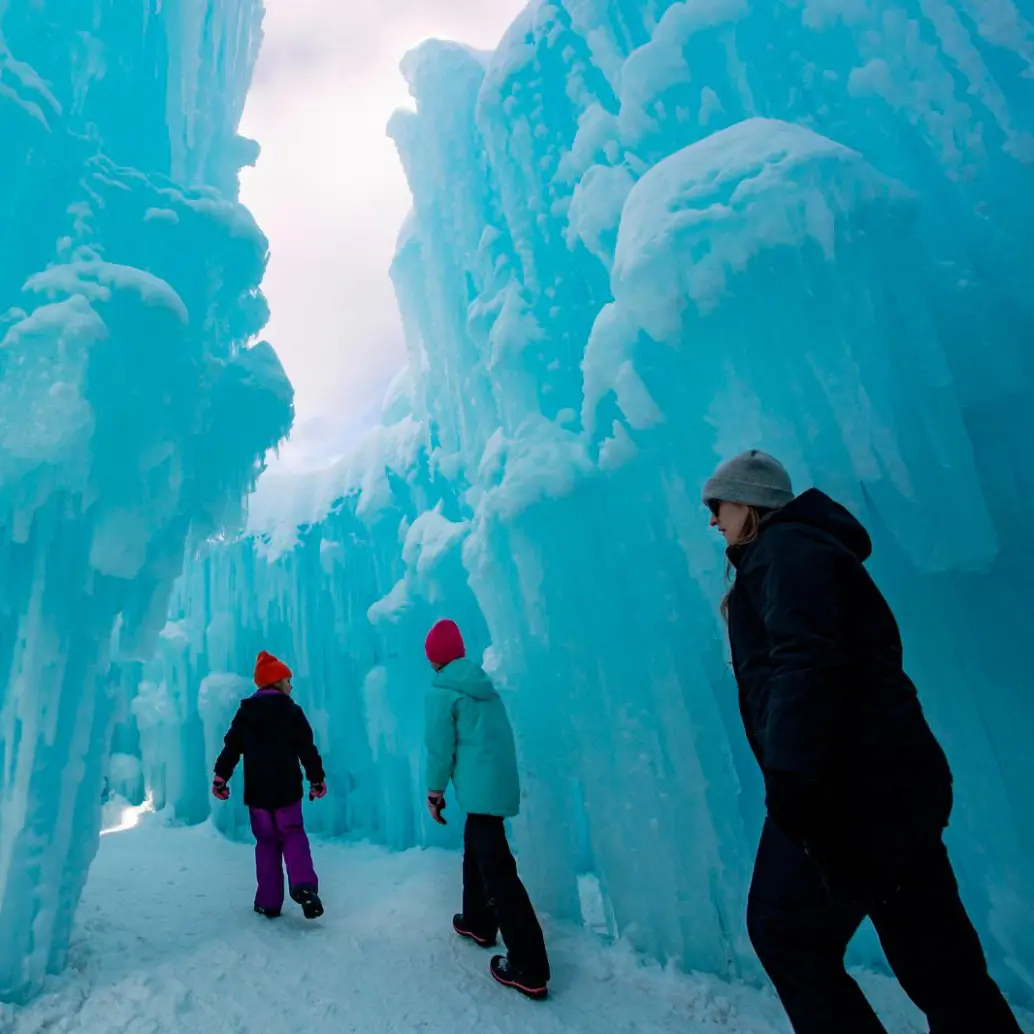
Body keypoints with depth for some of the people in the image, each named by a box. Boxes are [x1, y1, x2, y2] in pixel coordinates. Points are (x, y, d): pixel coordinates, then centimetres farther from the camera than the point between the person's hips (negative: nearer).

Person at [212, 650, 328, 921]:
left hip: (257, 791, 2)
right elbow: (307, 749, -5)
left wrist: (220, 778, 7)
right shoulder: (292, 711, -5)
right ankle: (304, 885, -15)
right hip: (287, 789, -2)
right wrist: (317, 779, 2)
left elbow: (231, 748, 2)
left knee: (266, 842, 14)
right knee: (293, 835, 9)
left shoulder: (245, 712, 3)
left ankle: (269, 902, 12)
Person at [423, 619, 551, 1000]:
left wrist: (434, 791, 2)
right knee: (476, 851, 27)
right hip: (501, 781, 9)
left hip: (480, 788, -9)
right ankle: (478, 922, 43)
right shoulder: (483, 683, 12)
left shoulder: (441, 692, -11)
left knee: (497, 870, -7)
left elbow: (440, 747, -12)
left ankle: (529, 970, -6)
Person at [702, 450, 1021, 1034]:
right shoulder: (799, 547, 21)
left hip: (852, 786, -10)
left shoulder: (783, 547, -7)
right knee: (934, 952, 16)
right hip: (887, 779, 10)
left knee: (785, 931, 5)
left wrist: (791, 777, -26)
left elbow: (803, 667, -23)